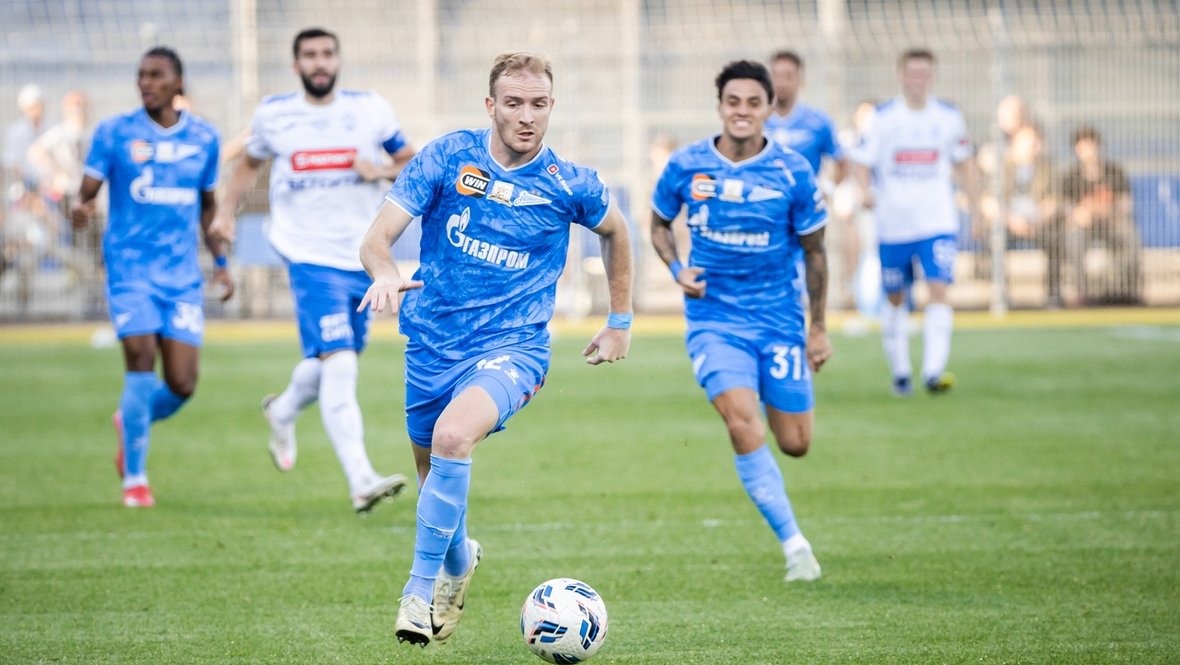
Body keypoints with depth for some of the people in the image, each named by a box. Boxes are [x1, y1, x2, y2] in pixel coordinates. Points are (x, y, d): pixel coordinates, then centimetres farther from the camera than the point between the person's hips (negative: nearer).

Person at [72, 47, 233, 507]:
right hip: (129, 266, -3)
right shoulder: (115, 133, 0)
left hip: (182, 273, 3)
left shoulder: (203, 138, 8)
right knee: (141, 362, -14)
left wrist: (221, 262, 18)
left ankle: (131, 421, 30)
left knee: (182, 384, -4)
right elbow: (87, 192, -3)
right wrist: (80, 208, -26)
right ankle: (135, 478, 2)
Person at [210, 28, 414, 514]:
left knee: (334, 361, 16)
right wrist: (227, 211, 10)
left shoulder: (370, 110, 3)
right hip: (312, 258, -4)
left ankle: (283, 411, 49)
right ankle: (361, 482, -25)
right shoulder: (273, 114, 3)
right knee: (338, 364, -19)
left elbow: (412, 162, 12)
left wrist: (384, 170, -8)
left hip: (364, 258, 4)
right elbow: (250, 163, 21)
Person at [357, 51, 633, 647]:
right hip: (433, 344, 3)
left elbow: (614, 232, 18)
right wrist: (385, 273, -33)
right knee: (432, 474, 16)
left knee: (453, 435, -31)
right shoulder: (447, 158, -6)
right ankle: (458, 558, 51)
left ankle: (422, 587, -18)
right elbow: (376, 239, -10)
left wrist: (620, 321, 20)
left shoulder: (570, 185, -4)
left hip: (513, 347, -3)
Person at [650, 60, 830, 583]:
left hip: (778, 318, 1)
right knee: (744, 427, -21)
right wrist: (678, 269, -8)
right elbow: (660, 223, 12)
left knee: (795, 443, 4)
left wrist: (819, 328, 6)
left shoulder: (792, 172, -7)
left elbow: (814, 251, 4)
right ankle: (794, 543, -12)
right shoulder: (686, 166, -5)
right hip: (714, 318, -1)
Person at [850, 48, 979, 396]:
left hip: (938, 222, 0)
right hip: (893, 223, 0)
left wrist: (974, 201, 12)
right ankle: (900, 371, 26)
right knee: (895, 298, 10)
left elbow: (962, 161, 18)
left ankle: (933, 371, -22)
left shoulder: (949, 117, 5)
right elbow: (861, 162, -3)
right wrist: (865, 190, -22)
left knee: (938, 290, -17)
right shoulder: (883, 117, -2)